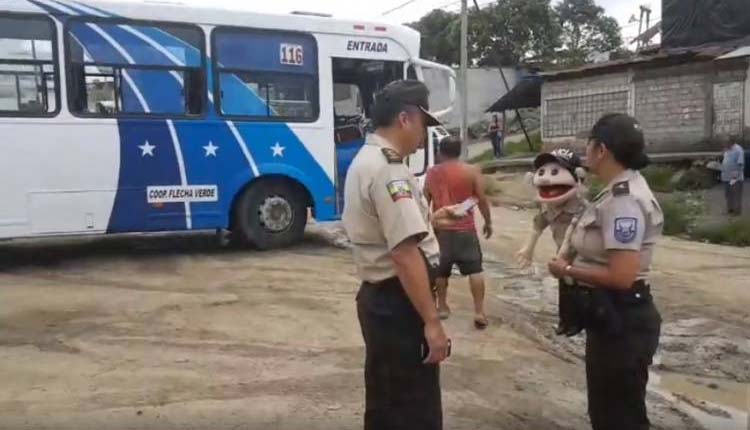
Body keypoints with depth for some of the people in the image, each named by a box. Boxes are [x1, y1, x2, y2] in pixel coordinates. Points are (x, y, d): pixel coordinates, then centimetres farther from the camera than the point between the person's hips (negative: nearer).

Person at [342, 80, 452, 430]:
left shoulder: (364, 161, 13)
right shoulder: (388, 170, -21)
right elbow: (405, 254, -27)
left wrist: (426, 219, 20)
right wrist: (431, 321, -24)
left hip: (376, 296, 10)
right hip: (397, 302, -10)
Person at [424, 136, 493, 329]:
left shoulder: (431, 173, 4)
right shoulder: (471, 171, -4)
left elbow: (425, 202, 10)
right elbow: (482, 200, -3)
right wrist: (488, 222, 9)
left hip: (440, 229, 3)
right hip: (464, 228, -2)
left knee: (441, 270, 15)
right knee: (475, 269, 0)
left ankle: (442, 307, 24)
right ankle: (479, 311, -5)